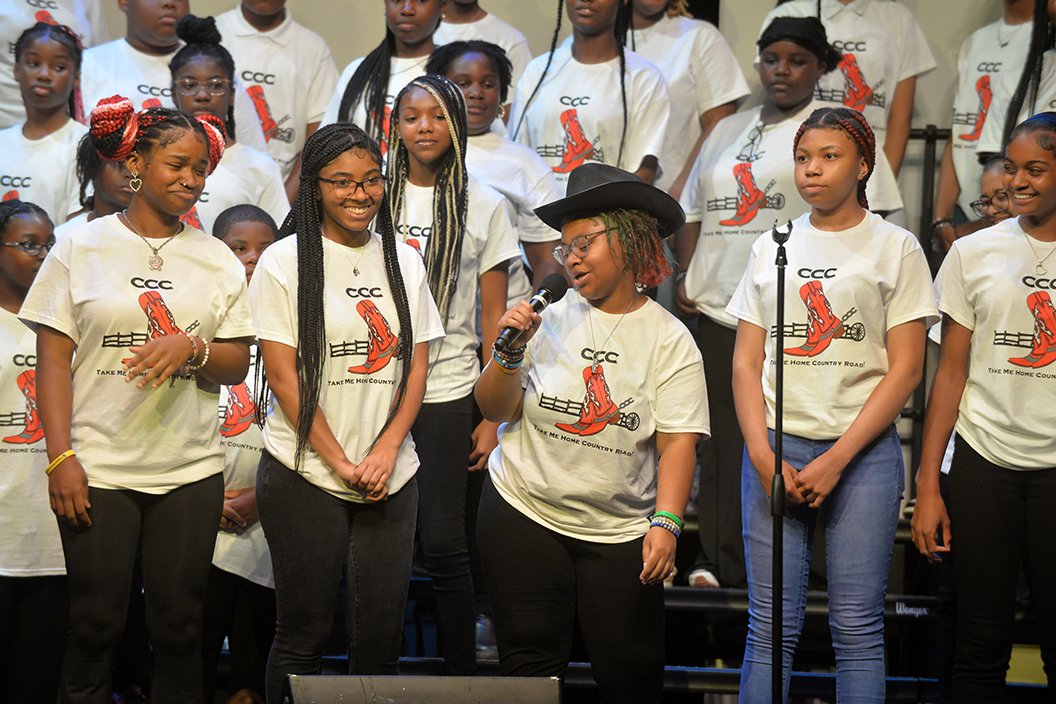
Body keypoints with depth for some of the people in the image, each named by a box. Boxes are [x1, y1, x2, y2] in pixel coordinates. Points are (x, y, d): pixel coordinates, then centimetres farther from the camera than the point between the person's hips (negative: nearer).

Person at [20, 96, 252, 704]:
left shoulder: (218, 260, 10)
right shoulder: (82, 249, 3)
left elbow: (238, 364, 10)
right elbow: (54, 358, 1)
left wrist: (192, 347, -12)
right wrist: (61, 457, -8)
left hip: (190, 471, 2)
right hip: (97, 469, -2)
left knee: (179, 626, 3)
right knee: (96, 625, 1)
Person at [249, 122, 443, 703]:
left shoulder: (403, 262, 11)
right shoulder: (285, 262, -3)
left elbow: (417, 367, 9)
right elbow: (284, 376, -7)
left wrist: (386, 450, -6)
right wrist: (340, 463, -11)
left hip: (390, 477, 4)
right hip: (305, 475, -4)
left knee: (381, 634, 4)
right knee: (304, 634, 1)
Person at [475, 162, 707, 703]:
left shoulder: (669, 339, -2)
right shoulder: (551, 319, 2)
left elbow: (678, 440, -9)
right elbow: (495, 410, 3)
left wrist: (666, 522, -20)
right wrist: (510, 351, -14)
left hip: (620, 532, -1)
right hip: (525, 515, 1)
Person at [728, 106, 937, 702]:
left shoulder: (895, 248, 3)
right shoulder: (772, 247, 12)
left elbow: (906, 369, -3)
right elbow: (746, 363, 10)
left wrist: (836, 460, -10)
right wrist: (763, 456, -5)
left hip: (863, 451, -2)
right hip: (775, 450, 3)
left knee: (858, 628, -2)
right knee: (771, 627, 0)